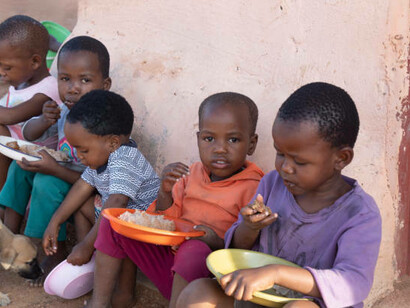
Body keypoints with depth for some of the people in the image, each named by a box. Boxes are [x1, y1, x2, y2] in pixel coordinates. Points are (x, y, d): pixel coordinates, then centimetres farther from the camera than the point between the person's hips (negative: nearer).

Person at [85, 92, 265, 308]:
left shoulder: (253, 188, -9)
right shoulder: (191, 173, 8)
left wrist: (219, 242, -26)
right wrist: (165, 192, -6)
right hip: (167, 255, 6)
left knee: (195, 249, -40)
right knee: (113, 223, 1)